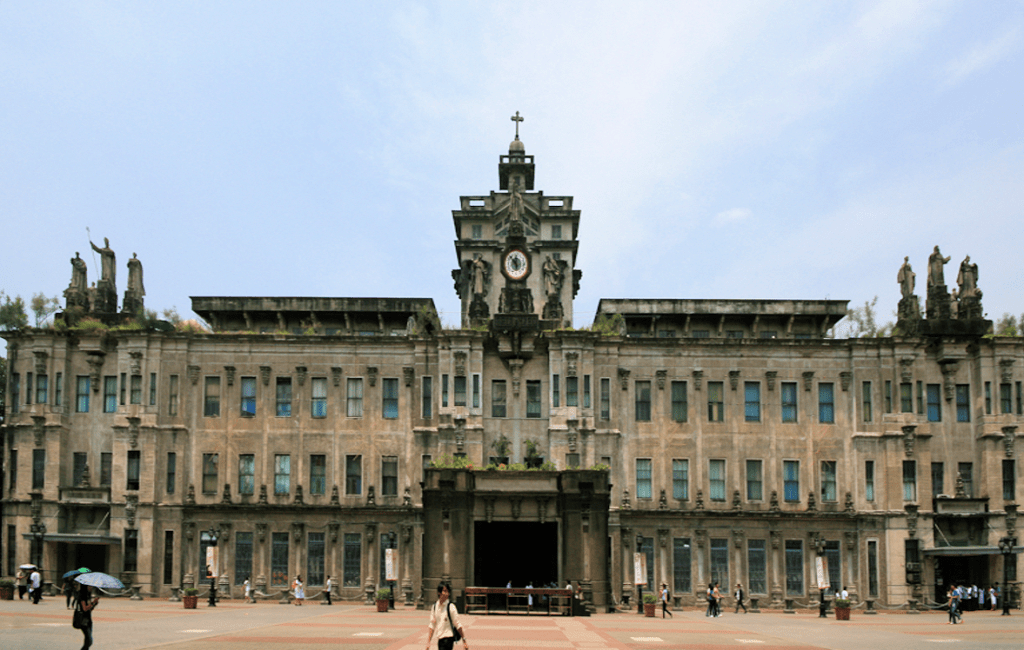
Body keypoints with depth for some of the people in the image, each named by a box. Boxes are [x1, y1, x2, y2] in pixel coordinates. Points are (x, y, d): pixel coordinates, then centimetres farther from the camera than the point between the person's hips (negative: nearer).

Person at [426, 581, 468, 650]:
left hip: (448, 638, -6)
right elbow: (432, 625, 11)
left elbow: (458, 625, -6)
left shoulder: (451, 607, -10)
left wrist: (464, 640, -6)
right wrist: (428, 642, 8)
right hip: (439, 639, 6)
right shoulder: (434, 607, 5)